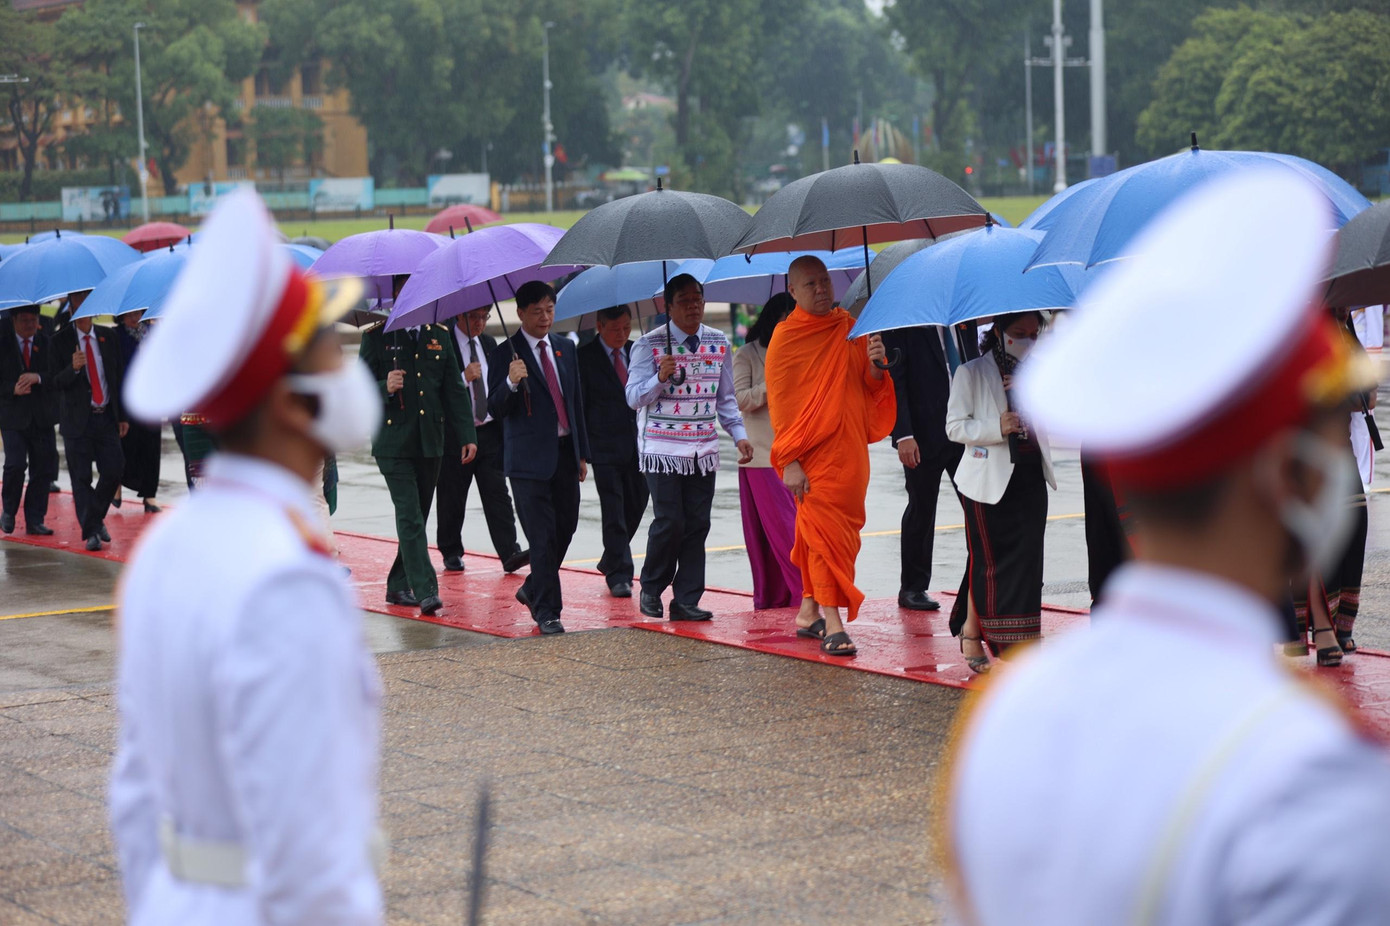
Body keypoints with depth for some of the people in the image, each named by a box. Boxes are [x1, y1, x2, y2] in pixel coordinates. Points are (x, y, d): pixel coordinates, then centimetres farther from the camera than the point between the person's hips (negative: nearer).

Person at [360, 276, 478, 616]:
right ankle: (425, 591, -17)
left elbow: (455, 389, 11)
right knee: (410, 517, -12)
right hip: (393, 442, -4)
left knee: (418, 517, 10)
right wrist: (385, 388, -21)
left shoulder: (439, 335, 11)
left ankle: (398, 585, 22)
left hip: (430, 443, 4)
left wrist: (468, 435, 4)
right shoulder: (376, 336, 1)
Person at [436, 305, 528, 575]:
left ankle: (510, 552, -11)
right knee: (452, 499, 5)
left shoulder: (489, 344, 13)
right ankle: (451, 553, 18)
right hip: (455, 432, -4)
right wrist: (463, 378, -25)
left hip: (489, 431, 4)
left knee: (497, 494, -5)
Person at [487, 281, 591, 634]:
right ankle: (546, 610, 0)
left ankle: (533, 589, 32)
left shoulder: (566, 348, 12)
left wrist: (583, 452, 16)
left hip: (565, 453, 6)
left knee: (566, 527, 10)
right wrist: (511, 382, -28)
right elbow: (495, 410, -9)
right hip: (530, 457, -6)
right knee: (543, 536, -6)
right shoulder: (506, 355, -5)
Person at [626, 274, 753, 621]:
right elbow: (633, 397, -7)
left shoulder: (718, 342, 10)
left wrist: (739, 434, 7)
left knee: (698, 524, 1)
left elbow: (726, 397, 18)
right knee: (670, 522, -10)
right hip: (662, 449, -4)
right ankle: (651, 589, 11)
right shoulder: (649, 344, -4)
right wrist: (660, 377, -24)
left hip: (703, 451, 4)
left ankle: (687, 600, 7)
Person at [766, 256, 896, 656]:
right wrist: (789, 462, -11)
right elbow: (780, 401, -4)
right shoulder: (785, 337, -2)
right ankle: (832, 623, -13)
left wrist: (875, 364, -11)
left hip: (849, 450, 4)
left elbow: (871, 390, 12)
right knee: (825, 529, -11)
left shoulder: (851, 329, 11)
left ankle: (809, 609, 20)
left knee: (817, 531, 9)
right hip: (812, 453, -4)